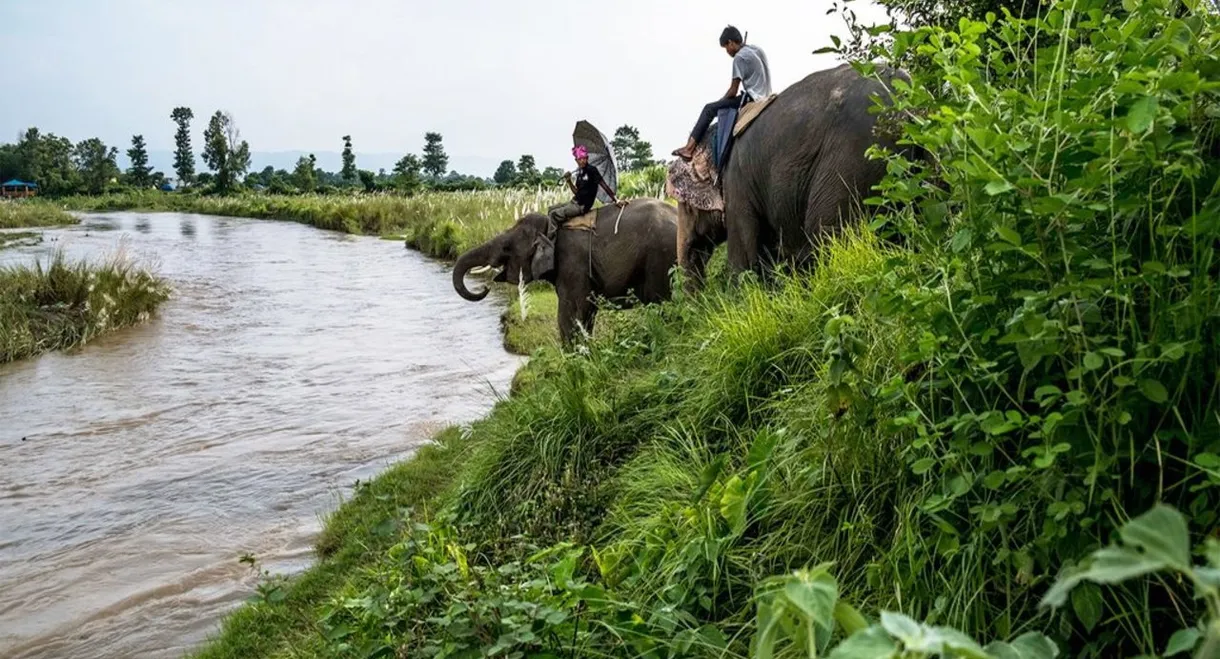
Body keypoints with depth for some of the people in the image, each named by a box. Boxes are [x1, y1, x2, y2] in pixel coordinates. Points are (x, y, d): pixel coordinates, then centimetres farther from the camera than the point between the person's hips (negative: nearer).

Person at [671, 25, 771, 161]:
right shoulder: (757, 49, 15)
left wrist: (722, 100, 5)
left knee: (710, 108, -8)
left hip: (751, 98, -10)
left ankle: (689, 148, -14)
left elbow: (733, 91, -13)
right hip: (763, 97, 10)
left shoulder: (740, 57, -12)